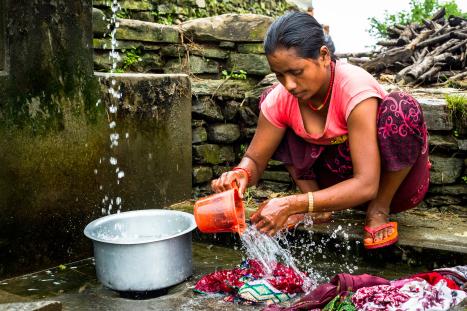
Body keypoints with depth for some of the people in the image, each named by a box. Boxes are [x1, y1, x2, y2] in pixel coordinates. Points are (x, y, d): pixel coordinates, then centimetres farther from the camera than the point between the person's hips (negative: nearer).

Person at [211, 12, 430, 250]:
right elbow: (255, 158, -7)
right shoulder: (280, 99, -16)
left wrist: (292, 205, -43)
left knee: (401, 108, -34)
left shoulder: (355, 88, -31)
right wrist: (241, 174, -32)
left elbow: (366, 185, -35)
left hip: (396, 180, -4)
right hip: (341, 180, 4)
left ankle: (380, 209, -11)